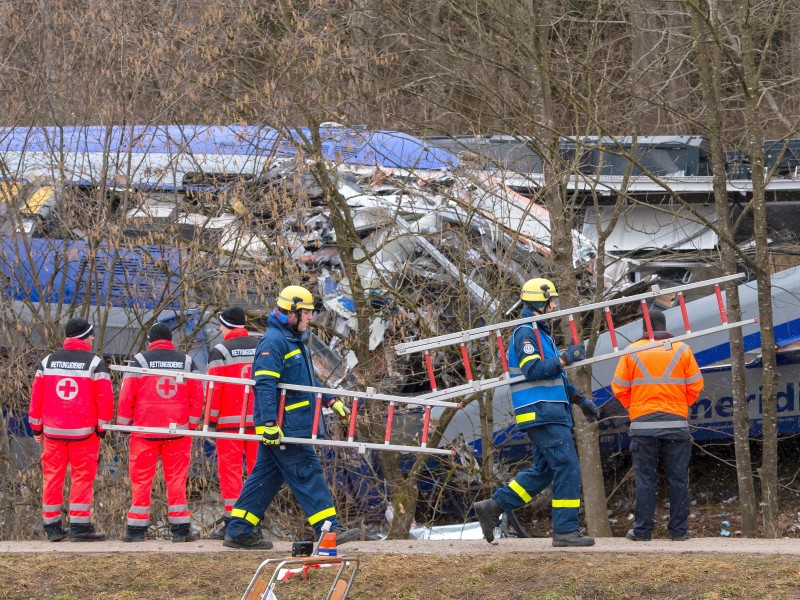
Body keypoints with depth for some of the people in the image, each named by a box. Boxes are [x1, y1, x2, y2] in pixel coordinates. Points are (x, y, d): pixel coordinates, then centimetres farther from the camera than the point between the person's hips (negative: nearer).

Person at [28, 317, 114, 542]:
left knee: (52, 477, 9)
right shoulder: (95, 363, -4)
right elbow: (105, 398, -8)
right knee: (82, 477, 1)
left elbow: (36, 396, 7)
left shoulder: (47, 362, 7)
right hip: (84, 431, -3)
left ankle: (52, 527, 12)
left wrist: (36, 427, 15)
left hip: (53, 430, 3)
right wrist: (102, 427, 4)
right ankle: (80, 526, -2)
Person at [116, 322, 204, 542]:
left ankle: (137, 528, 3)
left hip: (145, 428, -2)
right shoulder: (186, 362, 7)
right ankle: (180, 528, 3)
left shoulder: (140, 361, -1)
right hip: (178, 429, 2)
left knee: (141, 479, 3)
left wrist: (124, 423, 6)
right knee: (176, 479, 5)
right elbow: (197, 395, 6)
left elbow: (127, 394, -4)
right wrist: (192, 423, 16)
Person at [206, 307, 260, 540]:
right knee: (257, 467, 8)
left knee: (230, 468, -2)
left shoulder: (221, 351, -5)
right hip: (259, 420, 4)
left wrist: (212, 418, -1)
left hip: (230, 420, -4)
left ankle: (231, 519, -8)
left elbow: (214, 388, -8)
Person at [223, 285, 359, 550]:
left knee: (266, 476, 11)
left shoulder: (295, 341, 19)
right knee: (307, 474, -9)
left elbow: (307, 380, 32)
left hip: (292, 425, 11)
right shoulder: (273, 342, -14)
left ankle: (240, 531, 13)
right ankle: (329, 530, -9)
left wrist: (330, 401, 29)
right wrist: (269, 423, -29)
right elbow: (265, 384, -22)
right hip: (282, 426, -11)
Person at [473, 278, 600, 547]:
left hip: (550, 412, 10)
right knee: (567, 467, -10)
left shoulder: (541, 333, 22)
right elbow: (531, 370, -22)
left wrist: (581, 400, 26)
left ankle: (493, 507, 13)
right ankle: (565, 530, -9)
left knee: (544, 470, 12)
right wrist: (564, 359, -24)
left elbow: (555, 376, 28)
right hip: (542, 413, -10)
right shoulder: (526, 333, -10)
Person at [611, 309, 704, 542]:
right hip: (676, 423, 1)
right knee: (678, 479, 5)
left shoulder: (632, 352, 0)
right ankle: (679, 530, 6)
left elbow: (619, 388, 2)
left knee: (645, 479, 2)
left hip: (643, 424, -1)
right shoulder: (682, 350, 3)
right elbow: (695, 386, 5)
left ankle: (642, 530, 1)